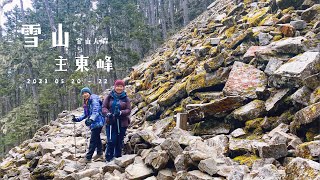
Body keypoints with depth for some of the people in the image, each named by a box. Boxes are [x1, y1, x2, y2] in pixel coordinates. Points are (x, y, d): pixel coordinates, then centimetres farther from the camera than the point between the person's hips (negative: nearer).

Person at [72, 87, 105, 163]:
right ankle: (100, 153, 38)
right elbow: (85, 114, 17)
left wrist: (91, 119, -43)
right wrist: (78, 119, 3)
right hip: (93, 123, 10)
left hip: (97, 122, -10)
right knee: (97, 138, 22)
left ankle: (88, 157, -2)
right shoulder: (86, 103, 13)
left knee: (93, 140, -7)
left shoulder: (94, 100, -15)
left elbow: (96, 111, -28)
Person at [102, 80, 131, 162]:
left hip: (122, 124, 1)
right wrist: (107, 113, -20)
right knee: (111, 142, -9)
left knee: (119, 142, 8)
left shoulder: (126, 98, 5)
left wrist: (121, 112, -21)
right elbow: (104, 107, 1)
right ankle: (108, 158, 5)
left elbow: (128, 110, -1)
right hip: (111, 123, -1)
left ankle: (118, 157, 23)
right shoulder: (109, 97, 4)